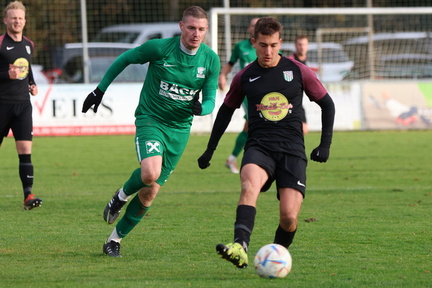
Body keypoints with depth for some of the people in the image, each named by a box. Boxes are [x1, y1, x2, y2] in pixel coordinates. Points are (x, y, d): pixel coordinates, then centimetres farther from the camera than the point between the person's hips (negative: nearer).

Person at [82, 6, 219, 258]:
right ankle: (122, 196, 4)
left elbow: (210, 100, 2)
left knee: (150, 193, 3)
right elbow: (125, 59, 2)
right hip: (150, 120, -3)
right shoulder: (160, 48, -14)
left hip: (180, 128, 3)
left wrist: (202, 108, -22)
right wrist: (100, 90, 5)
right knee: (150, 173, -30)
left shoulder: (211, 60, -4)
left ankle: (116, 239, 20)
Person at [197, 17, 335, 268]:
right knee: (249, 185, -34)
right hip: (259, 146, 0)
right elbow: (227, 110, 22)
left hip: (293, 150, 0)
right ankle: (240, 248, -50)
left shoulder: (298, 72, 3)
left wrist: (325, 144, 6)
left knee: (289, 216, -13)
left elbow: (327, 104, 13)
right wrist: (210, 150, 24)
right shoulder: (245, 77, 7)